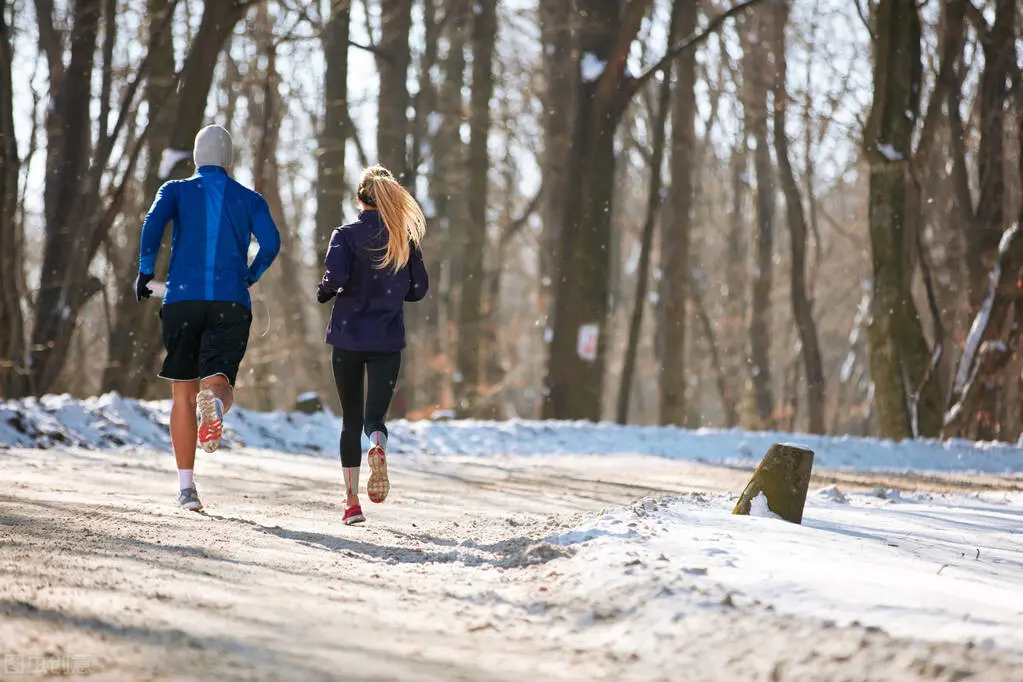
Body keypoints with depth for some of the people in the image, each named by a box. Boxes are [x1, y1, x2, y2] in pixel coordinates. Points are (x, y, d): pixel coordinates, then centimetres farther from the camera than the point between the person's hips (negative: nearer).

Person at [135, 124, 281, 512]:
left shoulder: (176, 191, 10)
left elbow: (154, 222, -10)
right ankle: (215, 401, -47)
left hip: (182, 299, 1)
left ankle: (186, 487, 8)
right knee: (218, 383, -6)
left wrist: (145, 270, -2)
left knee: (183, 393, 10)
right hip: (231, 303, -1)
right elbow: (270, 242, -2)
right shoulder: (249, 199, 12)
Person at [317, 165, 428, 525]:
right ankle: (378, 447, -38)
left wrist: (324, 291, 1)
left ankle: (352, 501, 9)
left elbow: (336, 275, -20)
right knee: (375, 415, -1)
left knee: (351, 419, 10)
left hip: (348, 337, -1)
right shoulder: (405, 238, 3)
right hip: (388, 339, 1)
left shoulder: (346, 235, -5)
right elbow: (418, 289, 6)